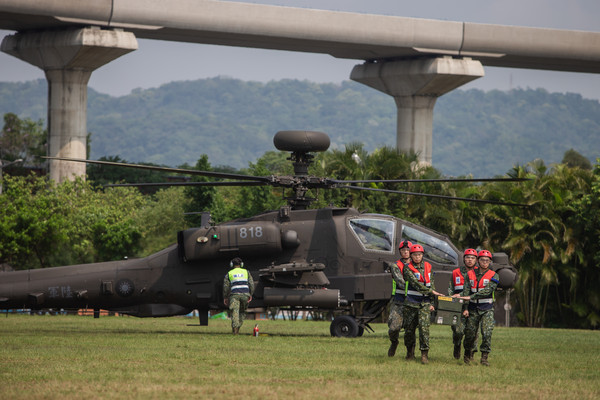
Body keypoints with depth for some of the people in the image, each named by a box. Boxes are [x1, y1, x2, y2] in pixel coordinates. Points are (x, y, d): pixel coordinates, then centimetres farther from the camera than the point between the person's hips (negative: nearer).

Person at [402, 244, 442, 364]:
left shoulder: (427, 267, 8)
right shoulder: (408, 269, -6)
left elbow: (431, 284, 13)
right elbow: (416, 284, -17)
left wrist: (431, 302, 8)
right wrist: (432, 291, -22)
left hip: (424, 304, 2)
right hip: (411, 304, -2)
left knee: (424, 327, -14)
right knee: (409, 329, 6)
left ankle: (424, 354, -14)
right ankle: (410, 352, 26)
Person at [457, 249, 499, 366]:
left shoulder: (493, 276, -3)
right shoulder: (470, 274, 6)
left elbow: (488, 290, -17)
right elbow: (466, 292, 3)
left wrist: (471, 297, -23)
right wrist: (465, 308, -7)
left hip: (487, 309, -2)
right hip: (473, 309, 2)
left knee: (487, 333, -14)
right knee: (470, 333, 5)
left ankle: (484, 357, -9)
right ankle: (468, 354, 26)